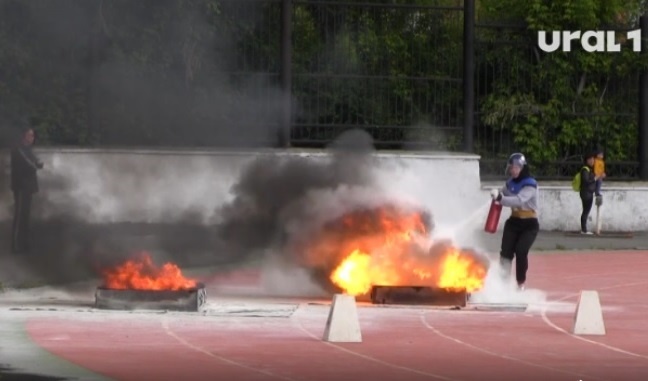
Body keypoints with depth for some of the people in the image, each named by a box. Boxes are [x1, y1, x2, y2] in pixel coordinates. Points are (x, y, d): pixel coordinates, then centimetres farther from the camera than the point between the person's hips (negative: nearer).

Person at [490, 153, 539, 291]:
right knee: (506, 251, -11)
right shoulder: (511, 183, 5)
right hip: (514, 221, 5)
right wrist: (497, 193, -12)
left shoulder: (530, 185, -17)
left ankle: (520, 284, -3)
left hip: (529, 224, -5)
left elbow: (519, 200, -33)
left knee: (521, 251, -19)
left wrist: (500, 198, -44)